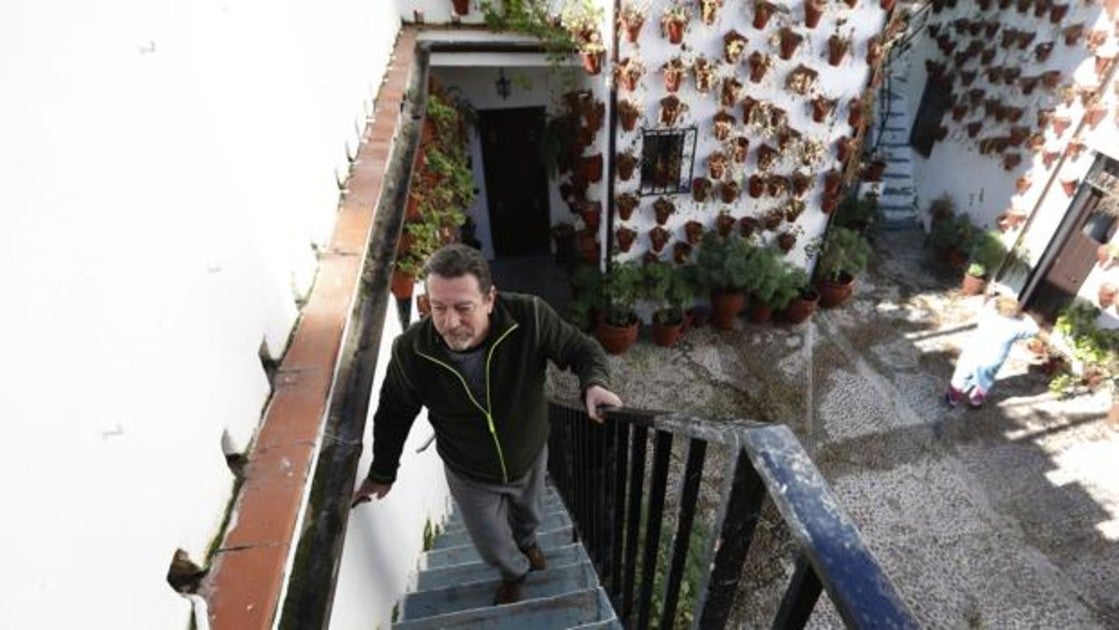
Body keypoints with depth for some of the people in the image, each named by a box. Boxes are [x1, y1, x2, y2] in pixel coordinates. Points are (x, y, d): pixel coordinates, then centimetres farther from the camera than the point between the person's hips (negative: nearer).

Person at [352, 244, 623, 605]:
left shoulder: (530, 317, -35)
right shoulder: (410, 351, -30)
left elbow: (581, 348, -18)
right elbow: (393, 415, -11)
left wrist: (594, 383, -41)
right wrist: (382, 473, 2)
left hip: (530, 458, 1)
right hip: (471, 477, -1)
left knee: (528, 515, 34)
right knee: (493, 548, 24)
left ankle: (527, 542, 73)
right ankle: (515, 571, 62)